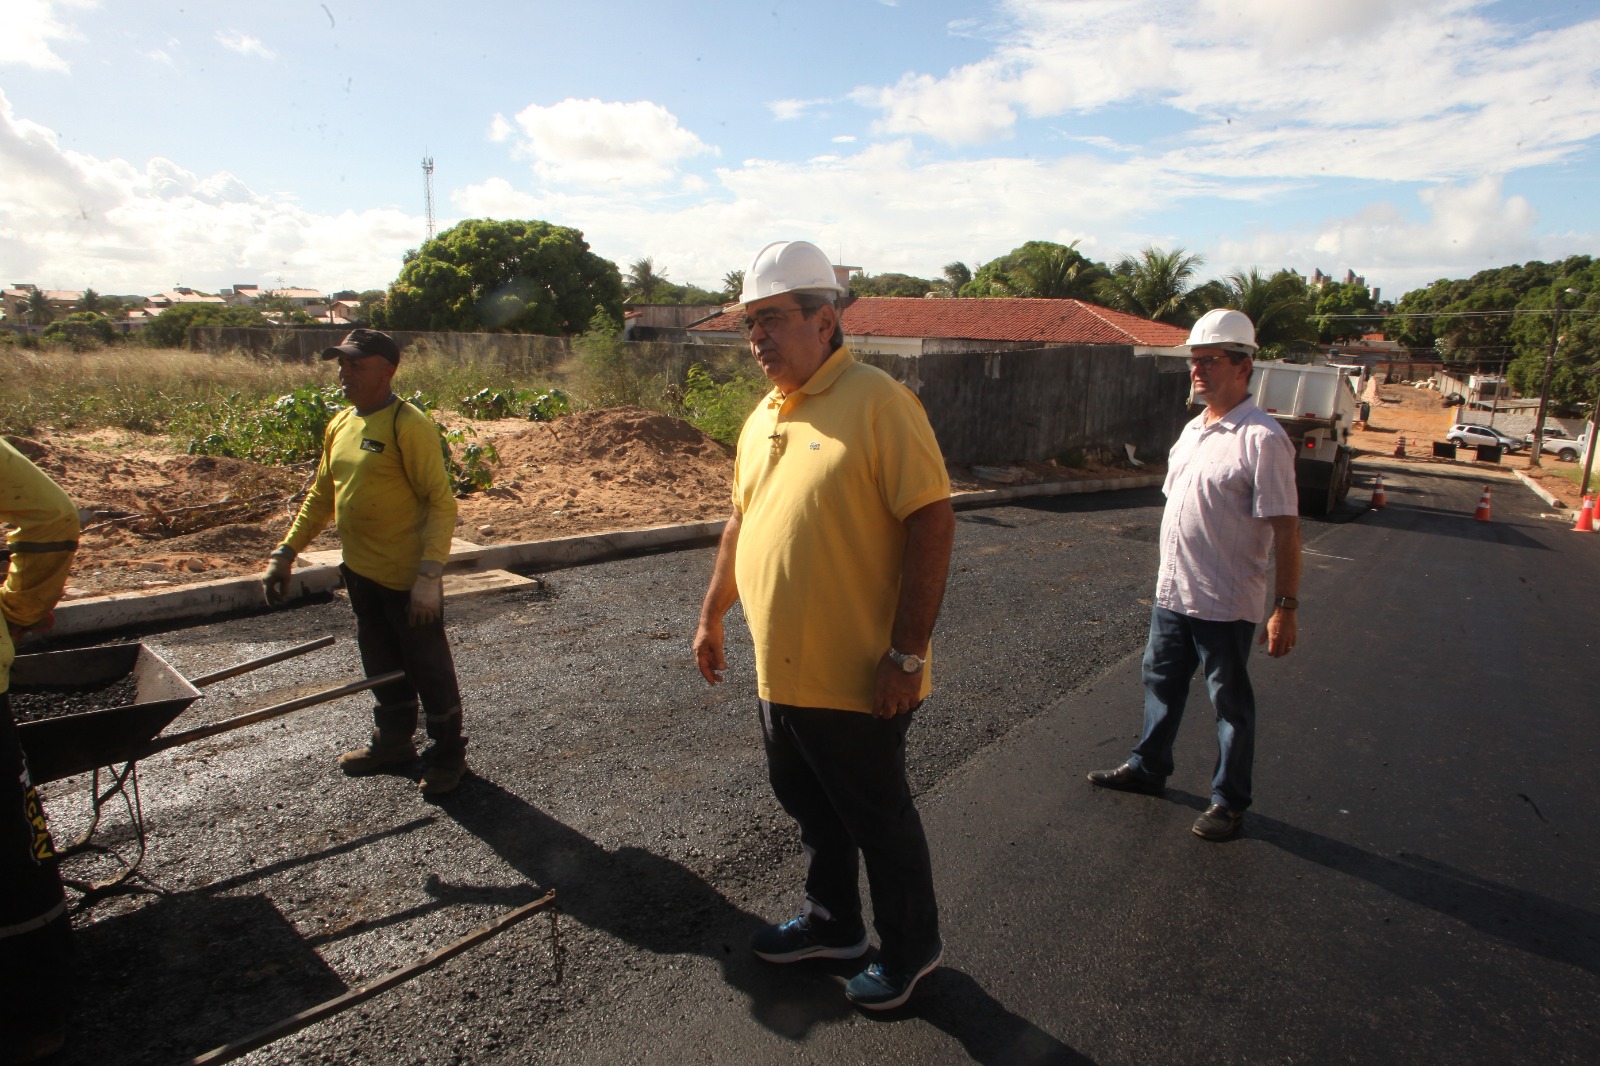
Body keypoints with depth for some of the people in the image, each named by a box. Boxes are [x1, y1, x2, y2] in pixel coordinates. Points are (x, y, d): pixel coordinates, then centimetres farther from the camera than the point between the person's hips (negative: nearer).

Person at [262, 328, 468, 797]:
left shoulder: (408, 426, -17)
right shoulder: (340, 425, 9)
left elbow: (441, 502, -21)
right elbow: (321, 496, 17)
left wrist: (429, 574, -26)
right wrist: (285, 554, 13)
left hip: (407, 578, -8)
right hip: (361, 574, 8)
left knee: (429, 669, 6)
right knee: (382, 668, 22)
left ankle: (448, 756, 22)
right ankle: (392, 742, 40)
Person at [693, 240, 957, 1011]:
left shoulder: (876, 402, -17)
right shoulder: (764, 416, 9)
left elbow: (932, 521, -21)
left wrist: (907, 654, -21)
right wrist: (712, 615, 22)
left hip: (854, 681, -7)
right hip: (779, 672, 8)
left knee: (878, 819, 12)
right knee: (811, 811, 23)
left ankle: (910, 949, 36)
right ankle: (832, 924, 46)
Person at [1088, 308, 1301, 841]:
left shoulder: (1262, 439, -17)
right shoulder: (1193, 429, 10)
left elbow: (1285, 530, -18)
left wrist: (1285, 607, -20)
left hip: (1225, 603, -8)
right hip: (1171, 593, 8)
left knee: (1231, 703, 8)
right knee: (1161, 681, 20)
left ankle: (1229, 802, 24)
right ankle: (1147, 768, 39)